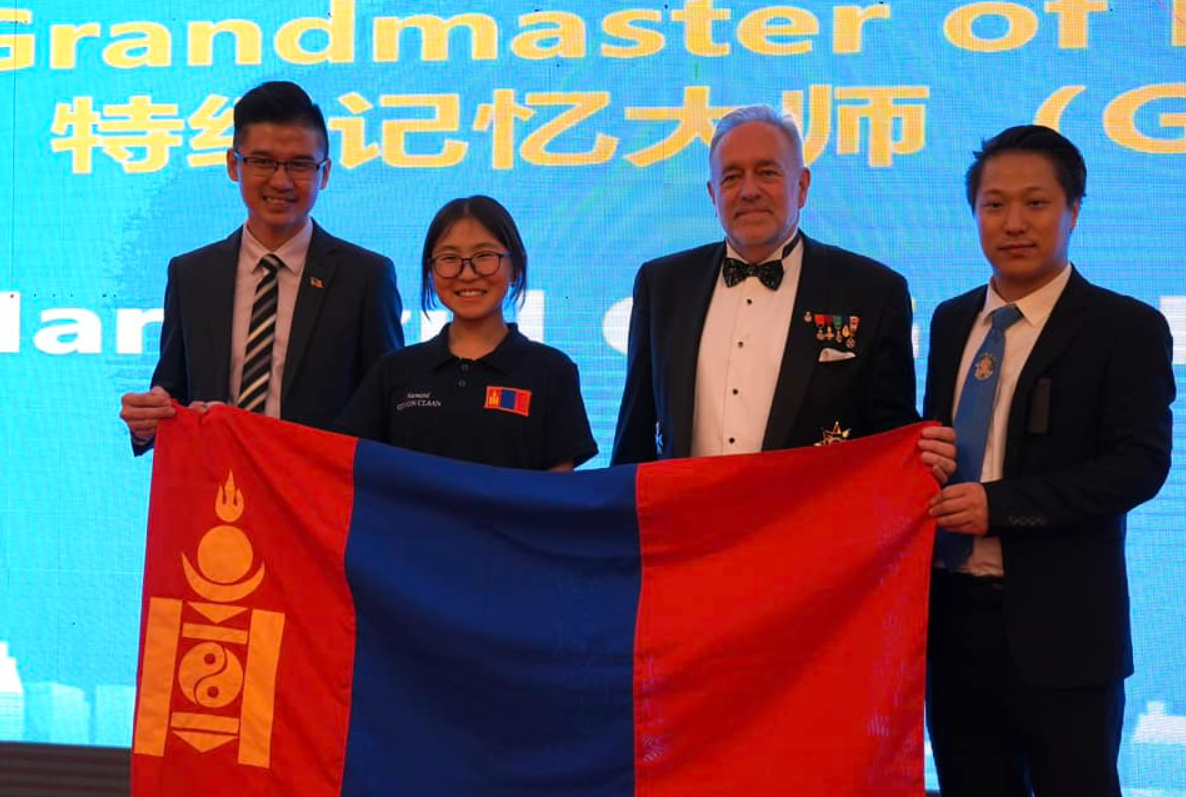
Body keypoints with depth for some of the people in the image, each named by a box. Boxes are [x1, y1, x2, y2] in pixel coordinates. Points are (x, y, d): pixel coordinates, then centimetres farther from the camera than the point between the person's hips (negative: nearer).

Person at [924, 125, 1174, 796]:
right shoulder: (951, 321, 11)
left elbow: (1141, 464, -16)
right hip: (953, 613, 5)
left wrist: (1000, 504, -22)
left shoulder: (1126, 327, -7)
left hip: (1058, 624, -5)